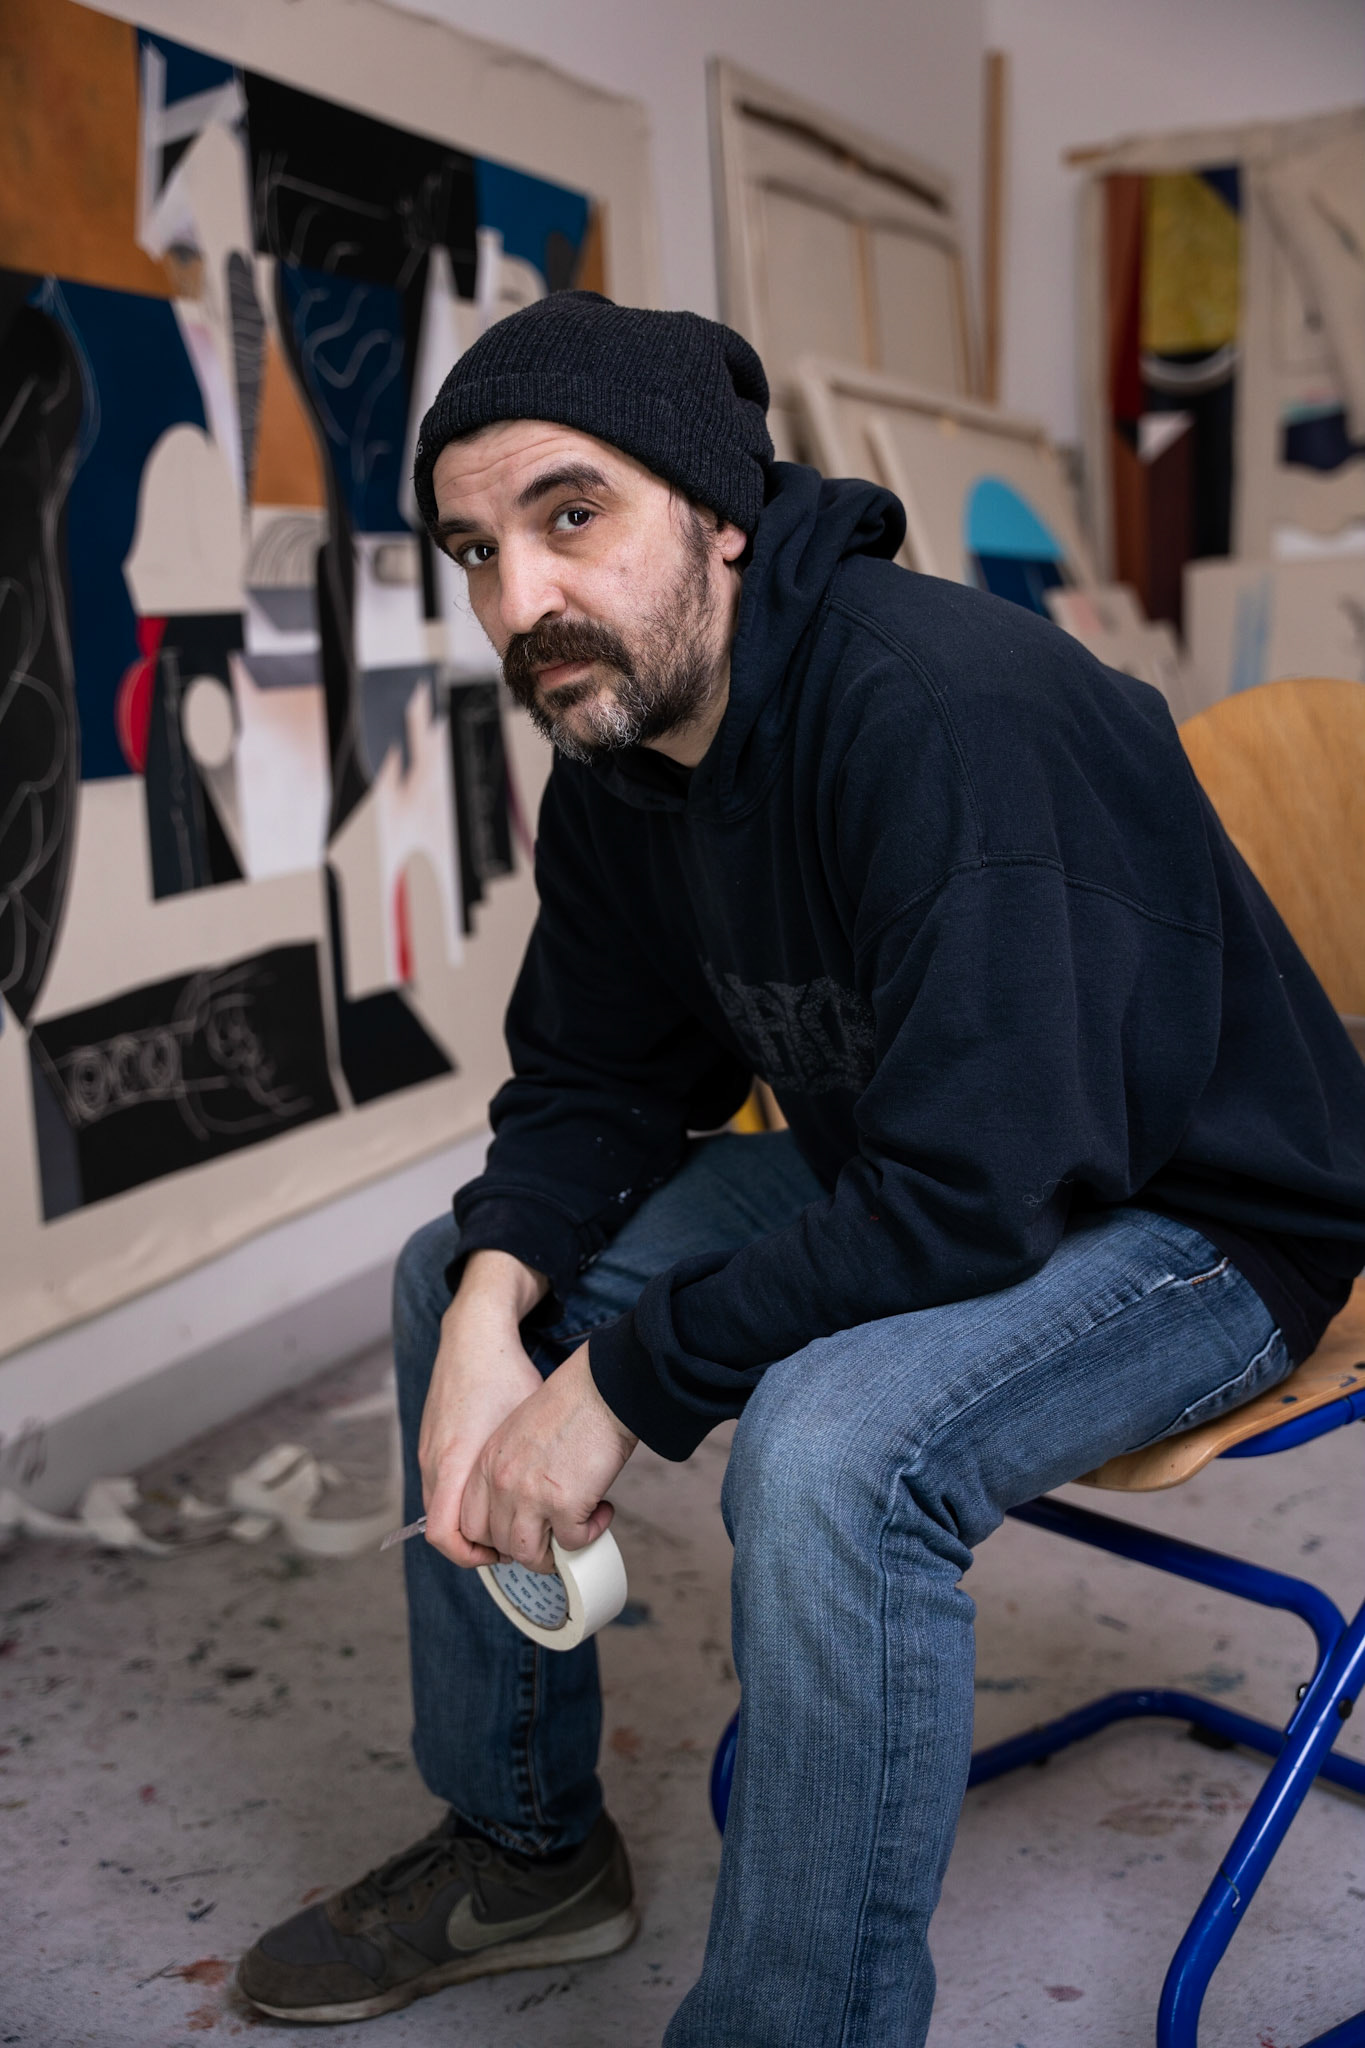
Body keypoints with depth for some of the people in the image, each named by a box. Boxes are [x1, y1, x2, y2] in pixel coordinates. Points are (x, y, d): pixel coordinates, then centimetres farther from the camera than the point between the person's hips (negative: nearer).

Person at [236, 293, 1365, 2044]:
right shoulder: (611, 760, -3)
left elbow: (969, 1194, -34)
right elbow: (594, 1083, 5)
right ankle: (523, 1845, 20)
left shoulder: (945, 711, -31)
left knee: (831, 1445, -37)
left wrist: (621, 1382, -26)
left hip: (1190, 1220, -8)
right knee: (451, 1274, 5)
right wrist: (495, 1305, -15)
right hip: (894, 1173, 8)